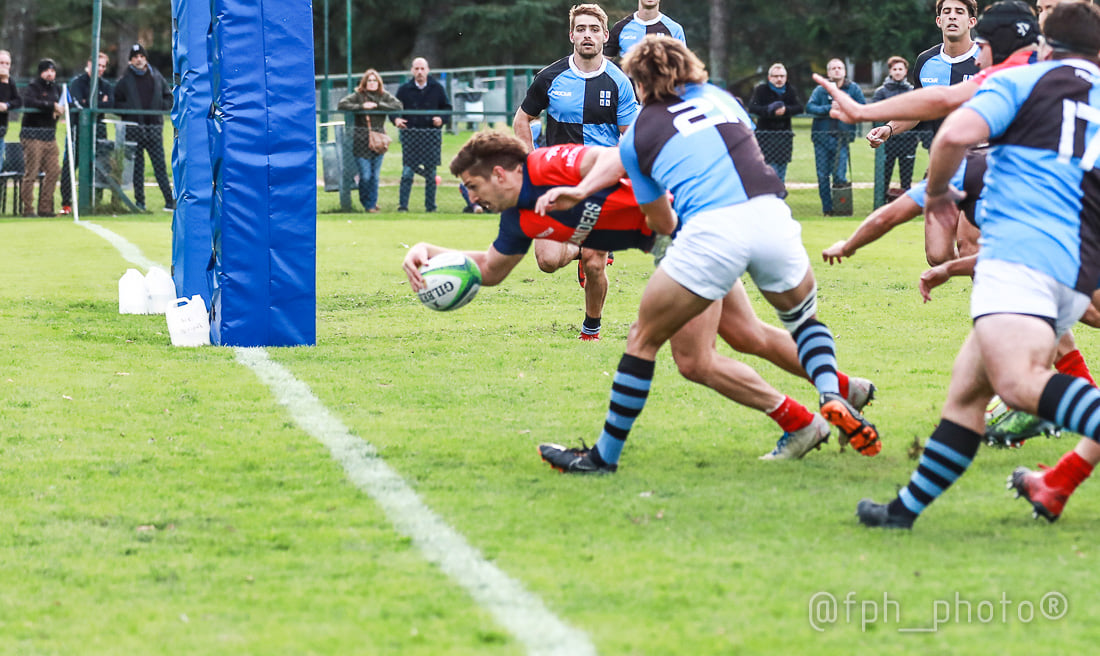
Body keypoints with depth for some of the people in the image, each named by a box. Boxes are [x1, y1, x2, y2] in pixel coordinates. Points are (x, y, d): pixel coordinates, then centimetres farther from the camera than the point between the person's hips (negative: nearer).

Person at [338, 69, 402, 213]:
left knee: (375, 175, 5)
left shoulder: (384, 96, 7)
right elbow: (341, 105, -8)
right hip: (361, 141, -2)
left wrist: (377, 105, -12)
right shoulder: (358, 96, 1)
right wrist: (361, 107, -15)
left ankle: (372, 202, 23)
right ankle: (367, 203, 14)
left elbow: (398, 106, -5)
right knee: (365, 175, -5)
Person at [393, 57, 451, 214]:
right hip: (410, 136, -1)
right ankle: (402, 205, -4)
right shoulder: (404, 89, 5)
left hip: (432, 136, 1)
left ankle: (430, 206, 13)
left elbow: (448, 108, 12)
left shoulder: (437, 89, 6)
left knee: (431, 174, 5)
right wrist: (396, 119, -13)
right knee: (407, 173, -8)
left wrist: (442, 119, -9)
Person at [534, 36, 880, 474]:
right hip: (771, 216, 3)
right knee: (803, 317, 30)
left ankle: (604, 456, 17)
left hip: (709, 230, -3)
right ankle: (833, 397, 4)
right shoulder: (718, 97, 26)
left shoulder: (640, 134, 18)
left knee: (644, 340, 14)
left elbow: (663, 222, 27)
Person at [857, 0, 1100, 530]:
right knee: (967, 386, 15)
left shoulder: (1024, 80, 8)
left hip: (1021, 252, -8)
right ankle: (906, 510, 19)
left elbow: (956, 133, -9)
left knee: (1019, 383, -27)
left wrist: (937, 190, 11)